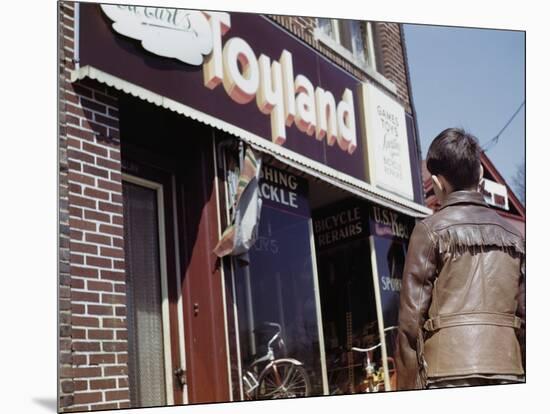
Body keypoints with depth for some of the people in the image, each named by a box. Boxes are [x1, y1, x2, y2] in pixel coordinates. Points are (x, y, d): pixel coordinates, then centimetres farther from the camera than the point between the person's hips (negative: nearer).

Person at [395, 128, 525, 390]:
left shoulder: (432, 230, 0)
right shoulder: (513, 235, 15)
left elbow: (412, 317, -5)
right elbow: (525, 317, 12)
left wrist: (408, 386, -2)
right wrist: (522, 376, 17)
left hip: (449, 371, -5)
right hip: (508, 371, 5)